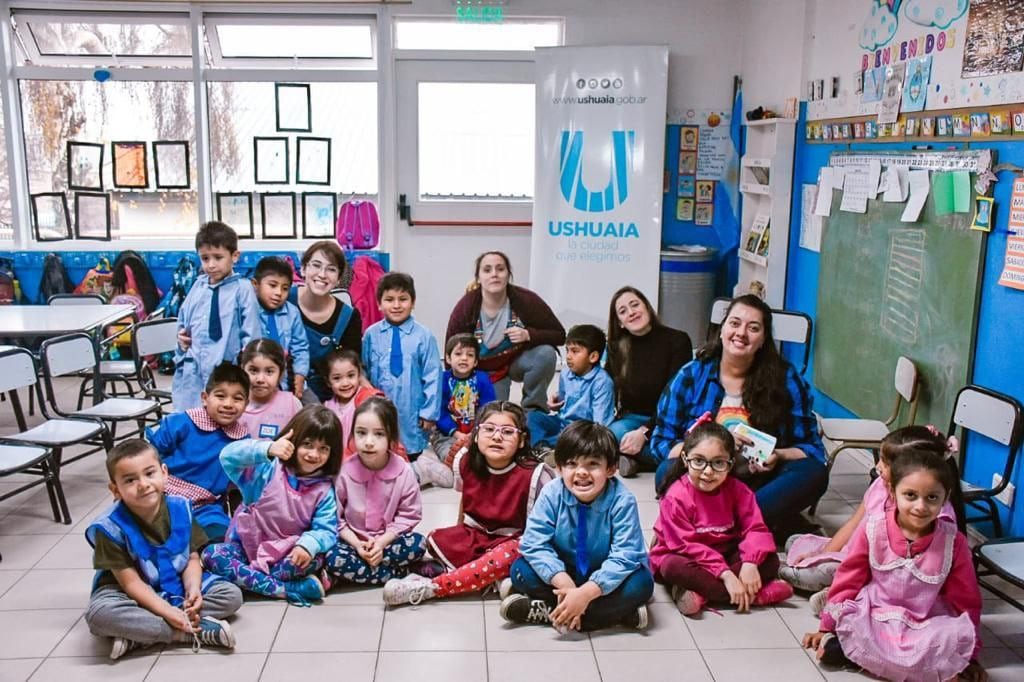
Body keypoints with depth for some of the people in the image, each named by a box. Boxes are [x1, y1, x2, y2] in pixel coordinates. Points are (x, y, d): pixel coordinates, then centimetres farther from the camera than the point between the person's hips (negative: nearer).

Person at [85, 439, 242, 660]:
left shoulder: (180, 508, -10)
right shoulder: (111, 527, -22)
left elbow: (192, 558, -3)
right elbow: (131, 583, -20)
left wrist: (193, 589, -23)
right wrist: (168, 612, -30)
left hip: (177, 585, 4)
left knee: (232, 595, -13)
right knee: (99, 613, -36)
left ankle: (140, 635, -22)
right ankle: (197, 631, -32)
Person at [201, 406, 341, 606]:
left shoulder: (324, 490, -4)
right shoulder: (267, 469, -10)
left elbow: (326, 530, -10)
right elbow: (228, 457, -25)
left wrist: (308, 544, -33)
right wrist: (267, 449, -41)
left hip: (286, 555, 0)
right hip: (247, 546, 1)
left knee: (313, 560, -30)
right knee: (212, 554, -28)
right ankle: (287, 589, -28)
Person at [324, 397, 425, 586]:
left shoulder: (404, 471, -13)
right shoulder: (345, 472, -14)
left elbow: (409, 515, -6)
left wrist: (382, 542, -17)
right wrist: (357, 544, -19)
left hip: (388, 540, 1)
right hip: (353, 541, -1)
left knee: (417, 544, -25)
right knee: (333, 559, -30)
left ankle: (357, 570, -16)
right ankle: (401, 575, -21)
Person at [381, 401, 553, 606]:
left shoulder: (534, 475, -22)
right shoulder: (466, 461, -8)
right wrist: (459, 537, 16)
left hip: (514, 544, -4)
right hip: (475, 535, 5)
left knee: (504, 557, -37)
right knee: (436, 539, -20)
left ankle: (427, 588, -30)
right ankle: (498, 580, -23)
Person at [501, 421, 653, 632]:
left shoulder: (622, 501, -25)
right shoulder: (551, 494, -19)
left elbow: (624, 557, -27)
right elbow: (535, 544, -21)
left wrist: (585, 593, -36)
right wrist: (565, 584, -34)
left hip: (604, 577, -2)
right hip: (565, 571, 2)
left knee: (641, 583, -30)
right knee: (520, 569, -20)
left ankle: (547, 611, -27)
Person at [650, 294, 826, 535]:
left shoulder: (786, 380, 3)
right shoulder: (691, 376, 2)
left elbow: (812, 449, 4)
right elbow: (661, 441, -1)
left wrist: (778, 456, -18)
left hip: (759, 484, 1)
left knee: (814, 472, -25)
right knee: (667, 472, -30)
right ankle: (772, 522, -28)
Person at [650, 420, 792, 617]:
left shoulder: (737, 490, -7)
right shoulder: (676, 497, -21)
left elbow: (756, 528, -12)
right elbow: (687, 546, -24)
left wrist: (750, 563, -31)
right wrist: (726, 574, -31)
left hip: (725, 555, 4)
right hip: (684, 558, -4)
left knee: (770, 560, -15)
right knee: (674, 567, -38)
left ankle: (700, 594, -27)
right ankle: (755, 595, -32)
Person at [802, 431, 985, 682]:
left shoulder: (954, 542, -6)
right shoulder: (873, 528, -8)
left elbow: (965, 601, 6)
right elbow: (848, 580, 1)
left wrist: (969, 654, 9)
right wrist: (827, 627, 4)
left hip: (925, 627, 2)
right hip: (871, 617, -1)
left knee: (959, 637, -31)